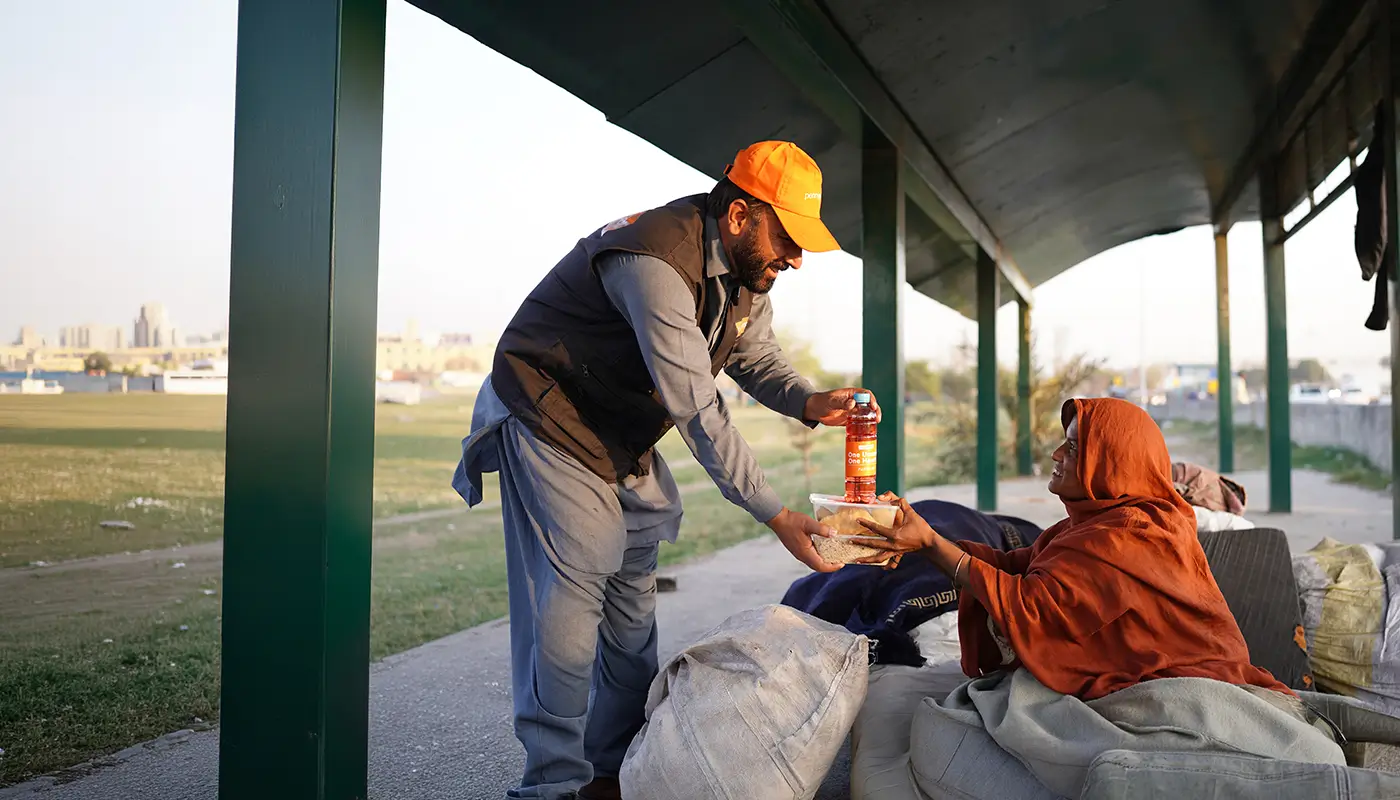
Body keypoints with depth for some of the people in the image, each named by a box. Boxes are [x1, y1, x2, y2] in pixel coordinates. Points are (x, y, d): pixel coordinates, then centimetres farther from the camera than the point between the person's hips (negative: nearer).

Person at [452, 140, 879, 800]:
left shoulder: (746, 271, -3)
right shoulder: (656, 260, -33)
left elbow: (757, 360, 6)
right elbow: (697, 410, -36)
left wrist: (809, 402, -17)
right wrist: (774, 515, -35)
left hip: (625, 438, 9)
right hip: (551, 423, -9)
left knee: (632, 596, 10)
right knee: (568, 592, -12)